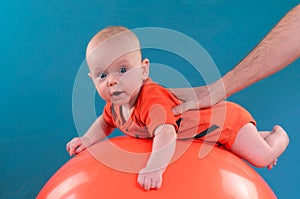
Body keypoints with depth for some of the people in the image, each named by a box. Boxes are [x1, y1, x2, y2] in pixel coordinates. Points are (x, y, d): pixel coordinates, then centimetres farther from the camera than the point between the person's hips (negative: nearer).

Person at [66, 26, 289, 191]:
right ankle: (261, 136, 50)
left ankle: (279, 135, 28)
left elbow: (166, 133, -57)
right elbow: (105, 121, 8)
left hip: (226, 119, -8)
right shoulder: (115, 103, -13)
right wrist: (88, 139, -6)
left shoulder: (152, 100, -42)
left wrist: (154, 168, -66)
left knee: (261, 157, -7)